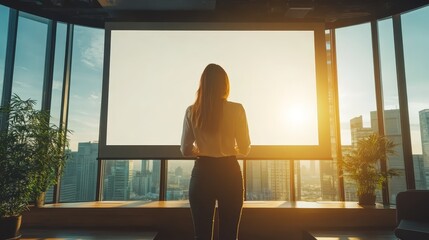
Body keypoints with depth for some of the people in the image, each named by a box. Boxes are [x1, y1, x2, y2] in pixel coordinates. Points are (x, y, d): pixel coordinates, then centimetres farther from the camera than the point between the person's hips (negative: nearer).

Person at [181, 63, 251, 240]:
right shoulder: (236, 110, -6)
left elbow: (185, 150, 1)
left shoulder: (192, 111, -2)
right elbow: (245, 149, -2)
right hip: (229, 173, -1)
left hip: (202, 173, 1)